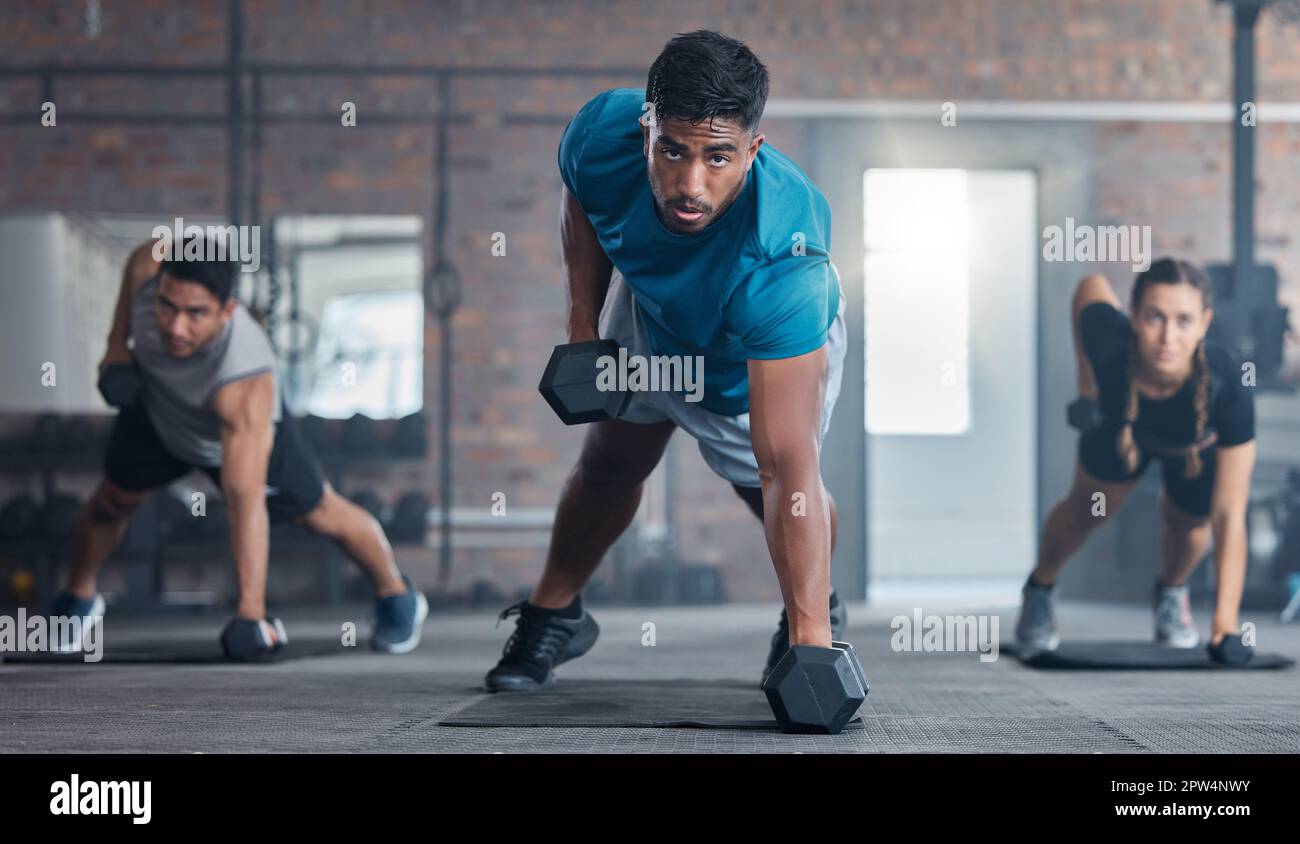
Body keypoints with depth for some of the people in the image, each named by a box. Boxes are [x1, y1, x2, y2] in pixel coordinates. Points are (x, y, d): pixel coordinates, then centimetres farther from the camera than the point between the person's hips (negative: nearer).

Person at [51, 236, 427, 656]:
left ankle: (396, 594, 35)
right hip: (157, 407, 4)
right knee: (112, 502, 9)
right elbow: (152, 250, -10)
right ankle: (78, 598, 38)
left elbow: (245, 504, -50)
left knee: (321, 513, 10)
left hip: (246, 432, -4)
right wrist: (117, 341, -13)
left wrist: (251, 609, -51)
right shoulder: (153, 268, -39)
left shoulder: (246, 385, -50)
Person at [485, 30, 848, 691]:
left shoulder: (780, 266, -50)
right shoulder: (602, 133, -38)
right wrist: (582, 324, -10)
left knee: (760, 484, 7)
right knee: (613, 460, 17)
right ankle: (553, 613, 41)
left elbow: (787, 470, -51)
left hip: (765, 349, -3)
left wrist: (811, 636, -54)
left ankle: (815, 616, 41)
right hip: (649, 309, 4)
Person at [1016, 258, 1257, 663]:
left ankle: (1171, 592, 48)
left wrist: (1226, 619, -47)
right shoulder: (1108, 341, -44)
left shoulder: (1228, 387, -47)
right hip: (1124, 425, 1)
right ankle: (1039, 591, 46)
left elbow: (1229, 516, -43)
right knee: (1088, 508, 16)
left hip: (1200, 445, -1)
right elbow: (1091, 286, -16)